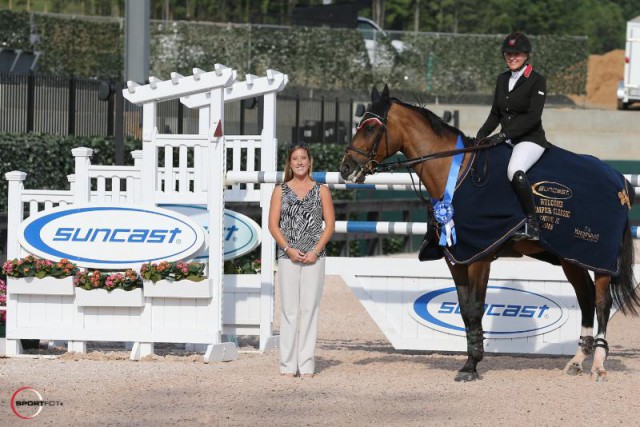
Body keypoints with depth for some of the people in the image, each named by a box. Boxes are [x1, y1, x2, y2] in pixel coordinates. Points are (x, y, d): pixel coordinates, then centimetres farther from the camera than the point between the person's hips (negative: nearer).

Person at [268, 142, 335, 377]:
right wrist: (289, 249, -11)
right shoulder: (280, 191, 8)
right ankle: (288, 364, 3)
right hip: (287, 258, 0)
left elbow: (330, 224, 3)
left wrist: (316, 251, -9)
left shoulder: (321, 190, 7)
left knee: (309, 308, -1)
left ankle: (306, 364, 3)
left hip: (314, 257, 0)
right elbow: (273, 224, 2)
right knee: (289, 309, 0)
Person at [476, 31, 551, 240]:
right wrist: (481, 134, 0)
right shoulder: (502, 79, 14)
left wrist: (504, 134, -24)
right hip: (507, 140, 8)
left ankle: (532, 225, -32)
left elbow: (532, 116, -17)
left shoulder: (536, 81, -8)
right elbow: (495, 114, 18)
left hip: (530, 139, -8)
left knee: (515, 170, -36)